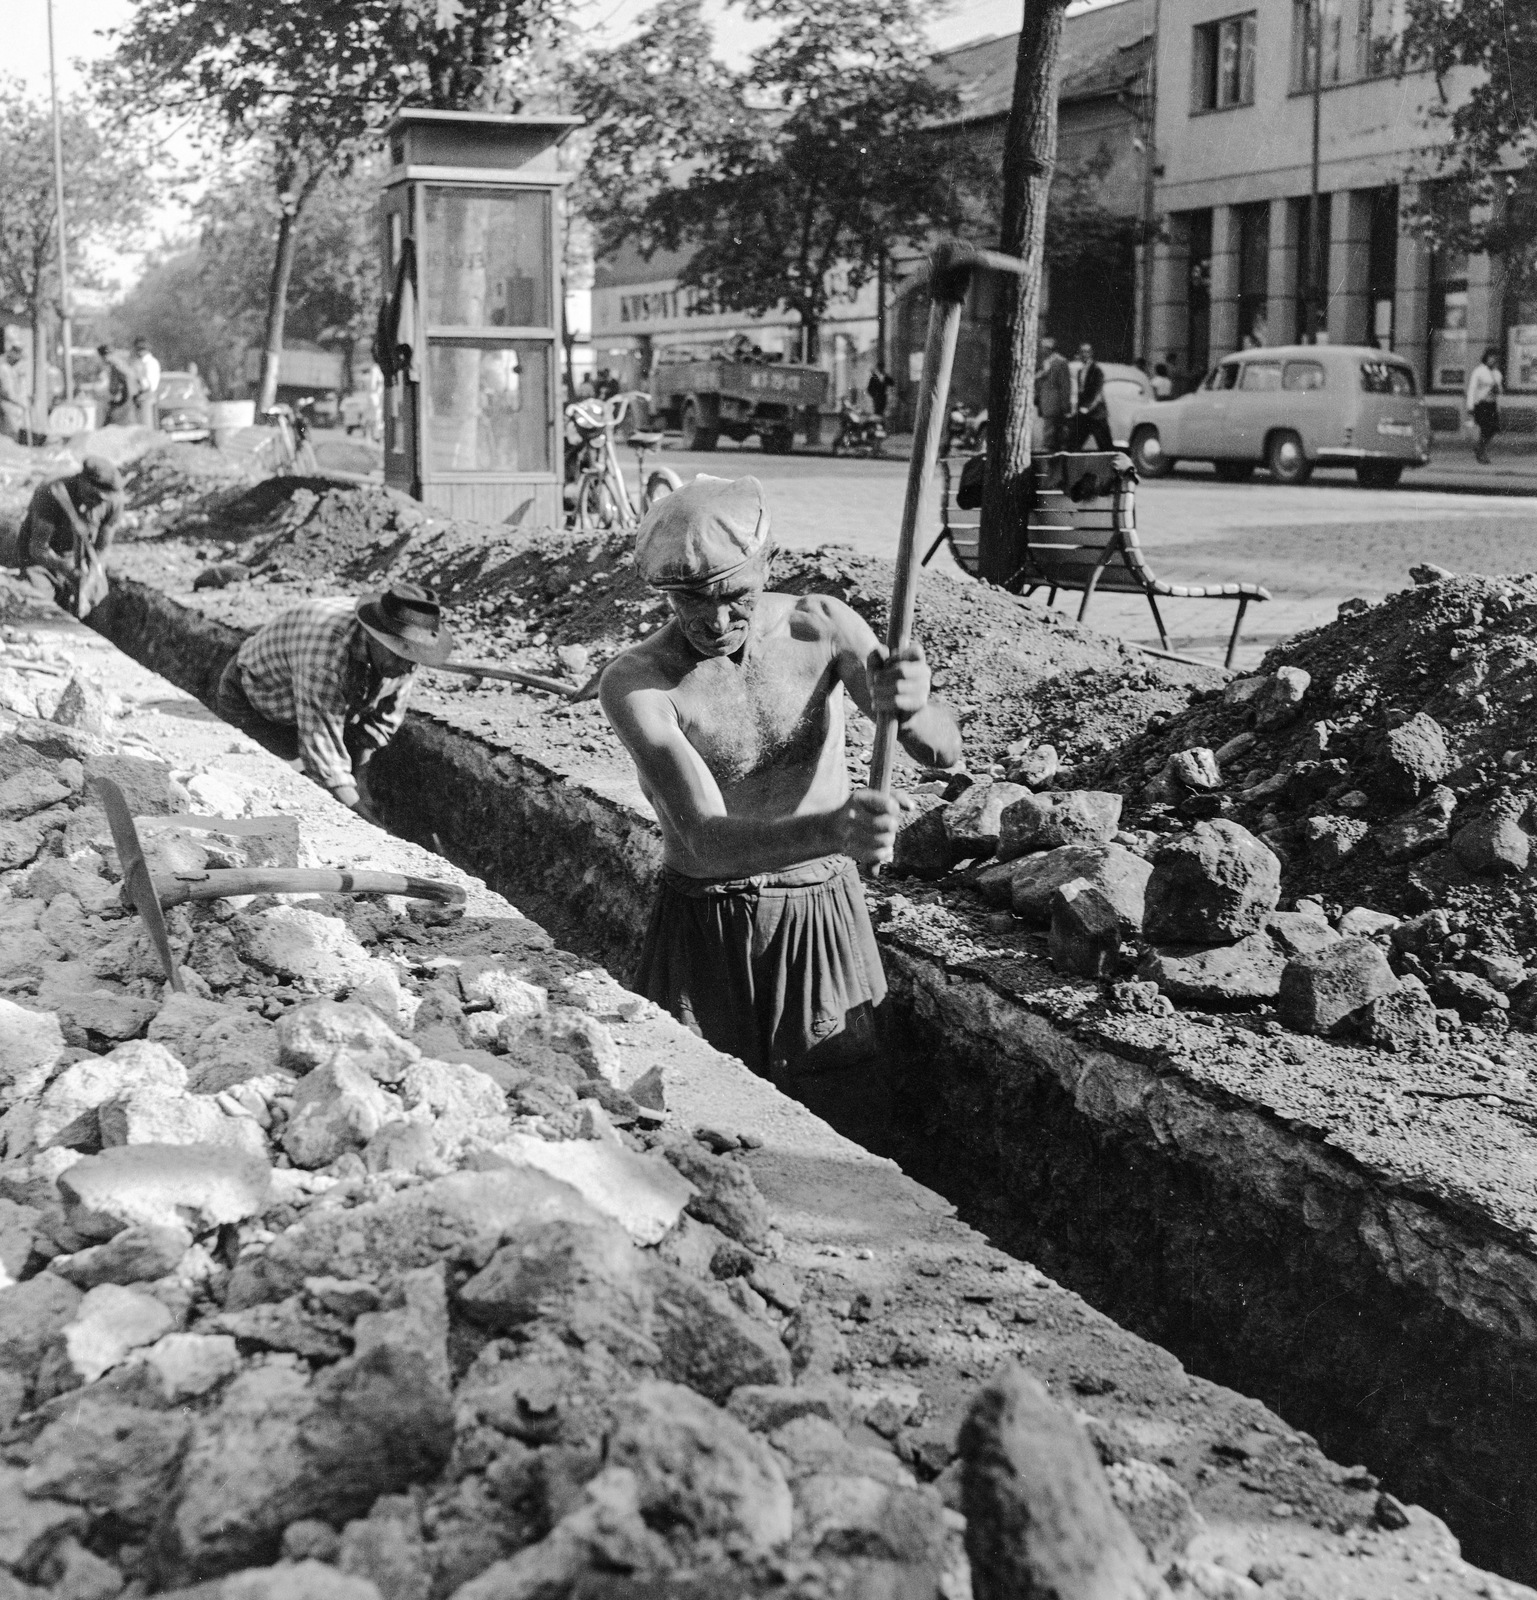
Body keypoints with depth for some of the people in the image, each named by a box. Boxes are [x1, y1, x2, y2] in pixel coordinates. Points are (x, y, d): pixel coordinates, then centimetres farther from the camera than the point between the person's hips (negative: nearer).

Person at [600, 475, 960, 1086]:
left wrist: (911, 709, -43)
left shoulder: (822, 626, -10)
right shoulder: (634, 684, -20)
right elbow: (709, 840, -29)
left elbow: (944, 751, -17)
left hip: (823, 914, 2)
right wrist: (832, 832, -48)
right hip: (705, 925, -2)